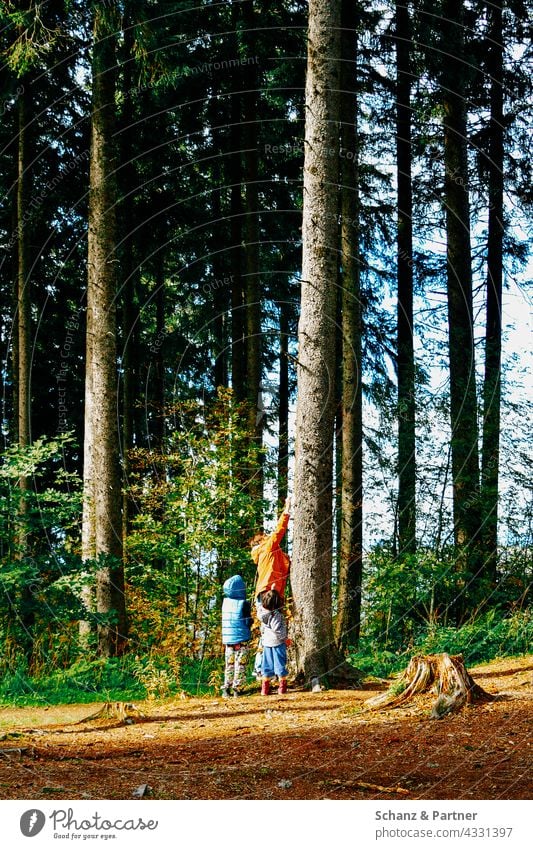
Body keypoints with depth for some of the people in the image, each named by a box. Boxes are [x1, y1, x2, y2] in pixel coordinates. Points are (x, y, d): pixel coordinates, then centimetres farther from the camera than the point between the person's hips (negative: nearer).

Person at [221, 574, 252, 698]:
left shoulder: (226, 602, 1)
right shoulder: (244, 604, -14)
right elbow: (248, 622, -12)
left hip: (228, 639, 5)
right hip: (242, 639, -5)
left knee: (229, 664, 13)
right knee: (240, 665, 3)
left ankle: (226, 688, 11)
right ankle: (237, 688, 1)